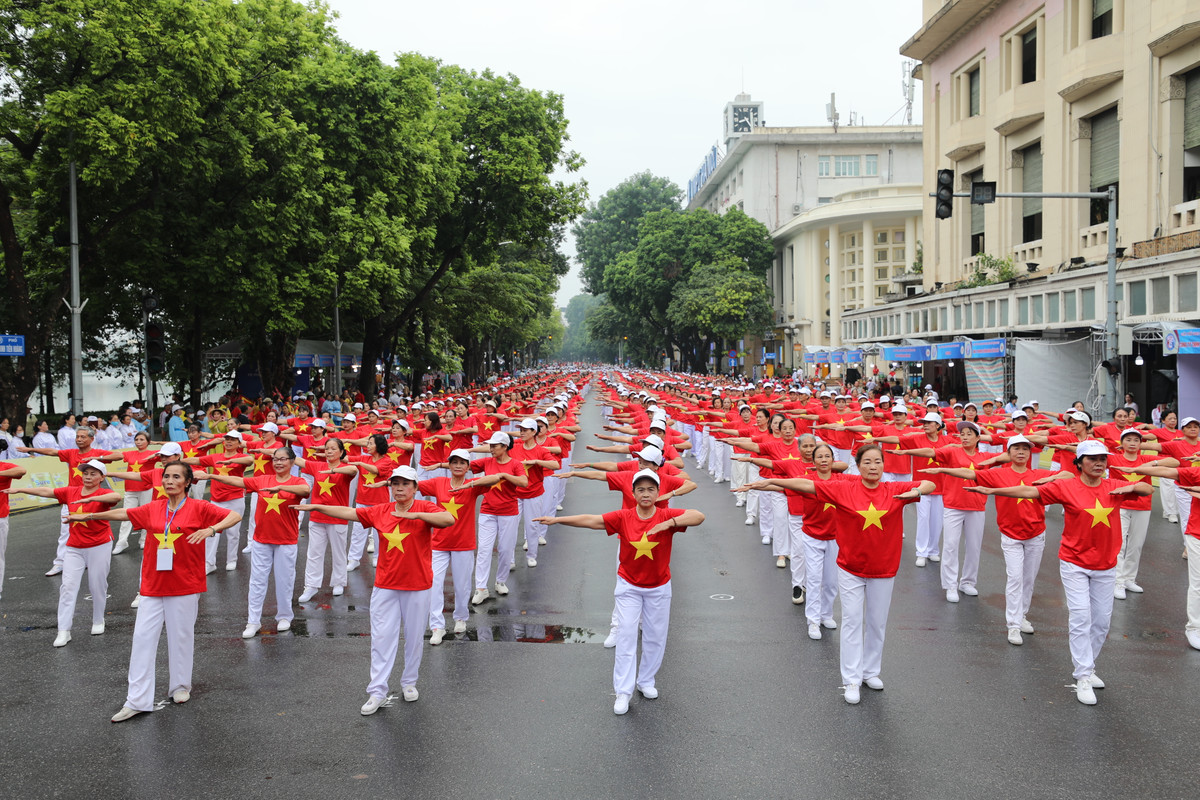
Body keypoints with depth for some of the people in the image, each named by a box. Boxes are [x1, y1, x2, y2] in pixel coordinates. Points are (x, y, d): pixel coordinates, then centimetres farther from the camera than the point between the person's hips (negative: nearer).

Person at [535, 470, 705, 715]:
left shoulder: (667, 516, -13)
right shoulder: (623, 517, -11)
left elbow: (698, 516, -26)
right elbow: (590, 520, -14)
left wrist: (669, 523, -39)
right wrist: (557, 519, -20)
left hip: (658, 588, 1)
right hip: (629, 586, -1)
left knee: (655, 637, 12)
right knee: (626, 636, -4)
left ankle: (646, 681, 33)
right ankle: (623, 692, 1)